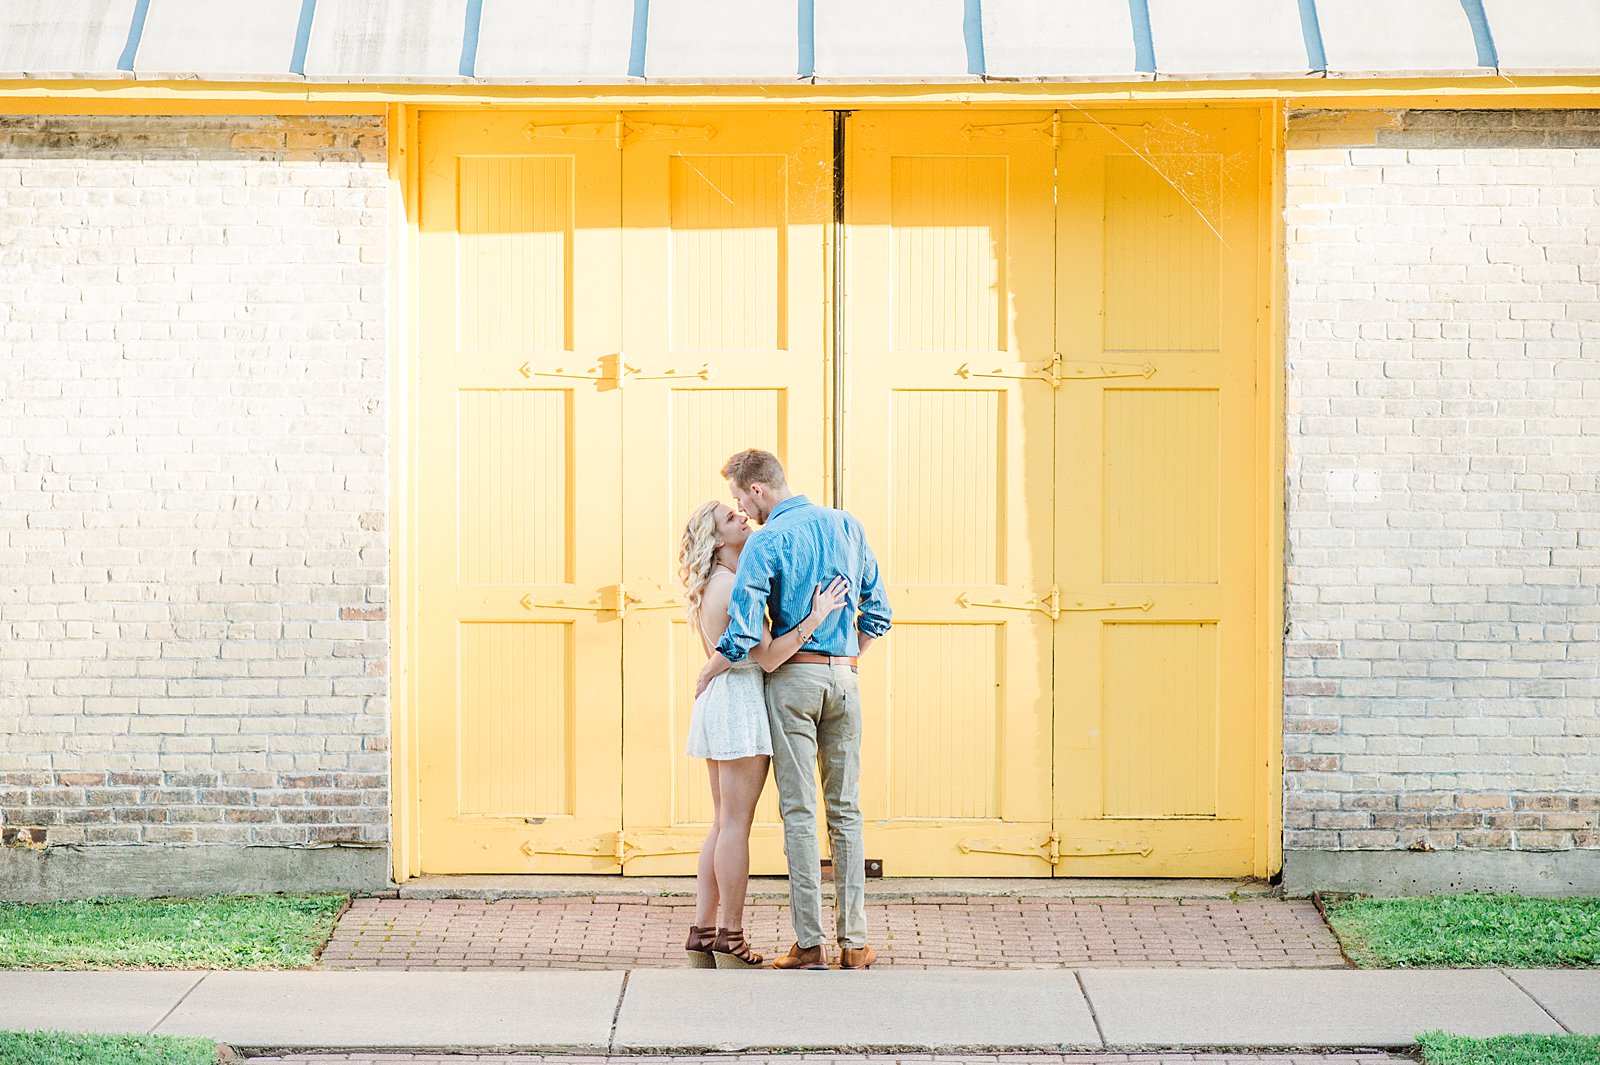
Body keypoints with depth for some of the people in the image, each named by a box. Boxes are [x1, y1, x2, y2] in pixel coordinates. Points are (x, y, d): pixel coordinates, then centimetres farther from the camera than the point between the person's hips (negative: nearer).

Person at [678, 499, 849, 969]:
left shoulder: (712, 586, 15)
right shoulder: (736, 586, -15)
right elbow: (767, 656, -19)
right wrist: (815, 618, -20)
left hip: (717, 701, 10)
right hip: (740, 701, -10)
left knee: (723, 823, 13)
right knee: (736, 824, -5)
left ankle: (702, 931, 12)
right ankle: (730, 939, -2)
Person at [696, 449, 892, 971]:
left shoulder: (766, 542, -10)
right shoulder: (847, 525, 8)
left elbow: (742, 638, -16)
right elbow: (876, 613, 11)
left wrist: (705, 677, -1)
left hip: (791, 678, -4)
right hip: (844, 676, 4)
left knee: (799, 812, -1)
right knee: (845, 810, 8)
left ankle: (810, 943, -2)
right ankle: (854, 941, 7)